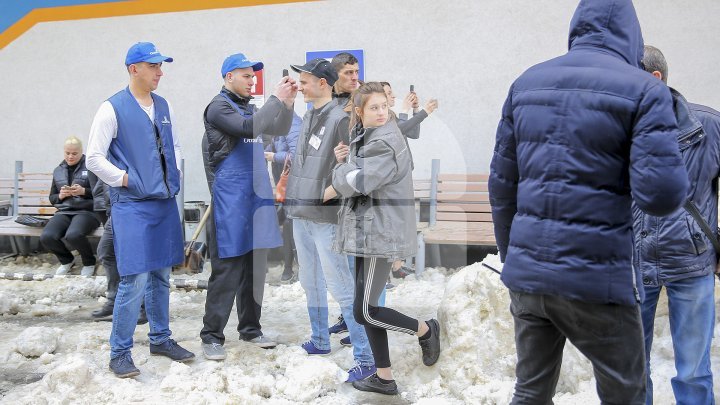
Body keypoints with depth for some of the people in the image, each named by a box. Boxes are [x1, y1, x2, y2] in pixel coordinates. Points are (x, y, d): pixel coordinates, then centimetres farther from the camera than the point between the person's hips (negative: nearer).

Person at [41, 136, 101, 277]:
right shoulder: (58, 170, 18)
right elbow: (52, 198, 23)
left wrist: (84, 191, -18)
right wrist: (60, 196, 0)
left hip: (87, 211, -5)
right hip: (64, 212, 5)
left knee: (73, 235, -37)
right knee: (46, 237, -25)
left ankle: (89, 262, -3)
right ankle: (66, 260, 9)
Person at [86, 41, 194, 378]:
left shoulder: (164, 107, 10)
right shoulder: (113, 108, -7)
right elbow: (94, 158, -7)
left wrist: (174, 178, 11)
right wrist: (126, 180, -9)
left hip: (165, 202, 6)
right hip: (132, 206, -6)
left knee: (161, 276, 14)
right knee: (135, 280, -7)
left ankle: (161, 339, 28)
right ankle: (119, 352, 7)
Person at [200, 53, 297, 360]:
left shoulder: (249, 108, 18)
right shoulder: (219, 106, -6)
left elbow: (279, 130, 19)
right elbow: (250, 128, -21)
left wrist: (288, 103, 4)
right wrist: (276, 98, -16)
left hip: (257, 196, 8)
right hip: (230, 199, -8)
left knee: (255, 266, 11)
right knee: (227, 269, -5)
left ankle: (250, 327, 21)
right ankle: (212, 335, 4)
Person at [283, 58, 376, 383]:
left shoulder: (340, 118, -12)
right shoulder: (308, 116, 14)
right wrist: (289, 185, 18)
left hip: (326, 216, -9)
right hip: (301, 213, 9)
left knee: (340, 286, -8)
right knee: (311, 282, 18)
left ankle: (365, 357, -2)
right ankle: (319, 341, 34)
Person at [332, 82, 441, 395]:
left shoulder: (386, 141, -14)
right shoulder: (364, 138, 15)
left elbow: (360, 182, -23)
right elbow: (355, 179, 13)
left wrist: (338, 176, -3)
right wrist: (343, 161, -5)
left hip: (381, 233, -9)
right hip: (367, 231, 9)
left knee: (364, 312, -5)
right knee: (367, 308, 11)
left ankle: (425, 330, 15)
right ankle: (384, 378, 20)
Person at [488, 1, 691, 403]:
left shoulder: (526, 83, 9)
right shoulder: (643, 89, -6)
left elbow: (502, 187, 10)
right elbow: (661, 195, -14)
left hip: (526, 274, 5)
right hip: (596, 279, -5)